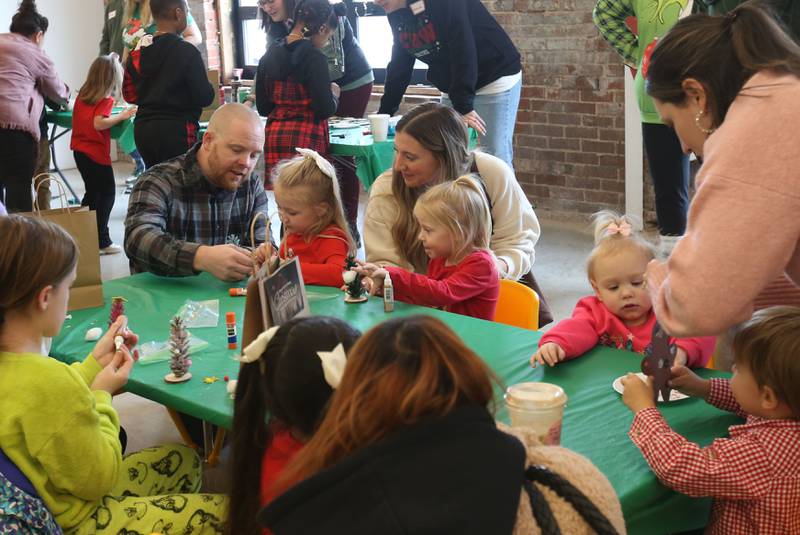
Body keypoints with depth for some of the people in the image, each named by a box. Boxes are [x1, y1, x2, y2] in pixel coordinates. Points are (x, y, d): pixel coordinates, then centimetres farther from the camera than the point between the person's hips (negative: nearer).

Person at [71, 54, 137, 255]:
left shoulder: (82, 95, 8)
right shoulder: (106, 99, -13)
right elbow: (98, 124, -24)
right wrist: (121, 116, -17)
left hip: (79, 150, 8)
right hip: (96, 152, -8)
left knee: (93, 193, 18)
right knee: (107, 193, 2)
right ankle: (102, 241, 0)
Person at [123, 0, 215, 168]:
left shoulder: (137, 51, 6)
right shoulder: (187, 52, -13)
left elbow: (130, 95, 13)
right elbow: (205, 98, -13)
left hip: (142, 129, 7)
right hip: (176, 130, -7)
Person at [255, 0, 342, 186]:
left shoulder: (270, 56, 8)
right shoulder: (314, 58, -11)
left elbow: (263, 108, 11)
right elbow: (325, 110, -13)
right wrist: (334, 94, 7)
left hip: (273, 136, 6)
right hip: (305, 139, -6)